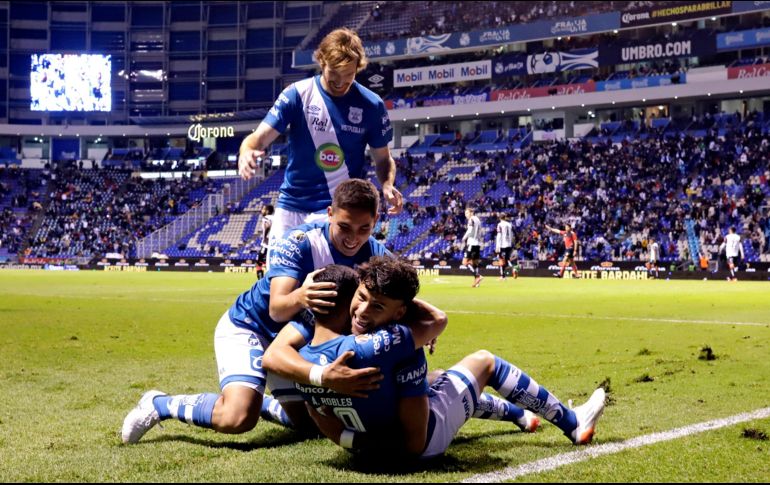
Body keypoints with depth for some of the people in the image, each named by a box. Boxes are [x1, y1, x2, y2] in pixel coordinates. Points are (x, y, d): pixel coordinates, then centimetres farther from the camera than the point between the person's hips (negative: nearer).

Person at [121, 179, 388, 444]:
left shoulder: (375, 255, -15)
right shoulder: (300, 242, -29)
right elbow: (276, 309, -38)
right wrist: (300, 297, -62)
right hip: (248, 328, -6)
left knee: (307, 421, 13)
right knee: (238, 419, -27)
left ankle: (255, 401, 42)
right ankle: (159, 404, -3)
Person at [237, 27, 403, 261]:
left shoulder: (371, 105, -4)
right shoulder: (297, 94, -5)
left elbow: (382, 158, 7)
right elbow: (259, 137, -11)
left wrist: (388, 186, -16)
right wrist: (246, 152, -36)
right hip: (291, 205, 2)